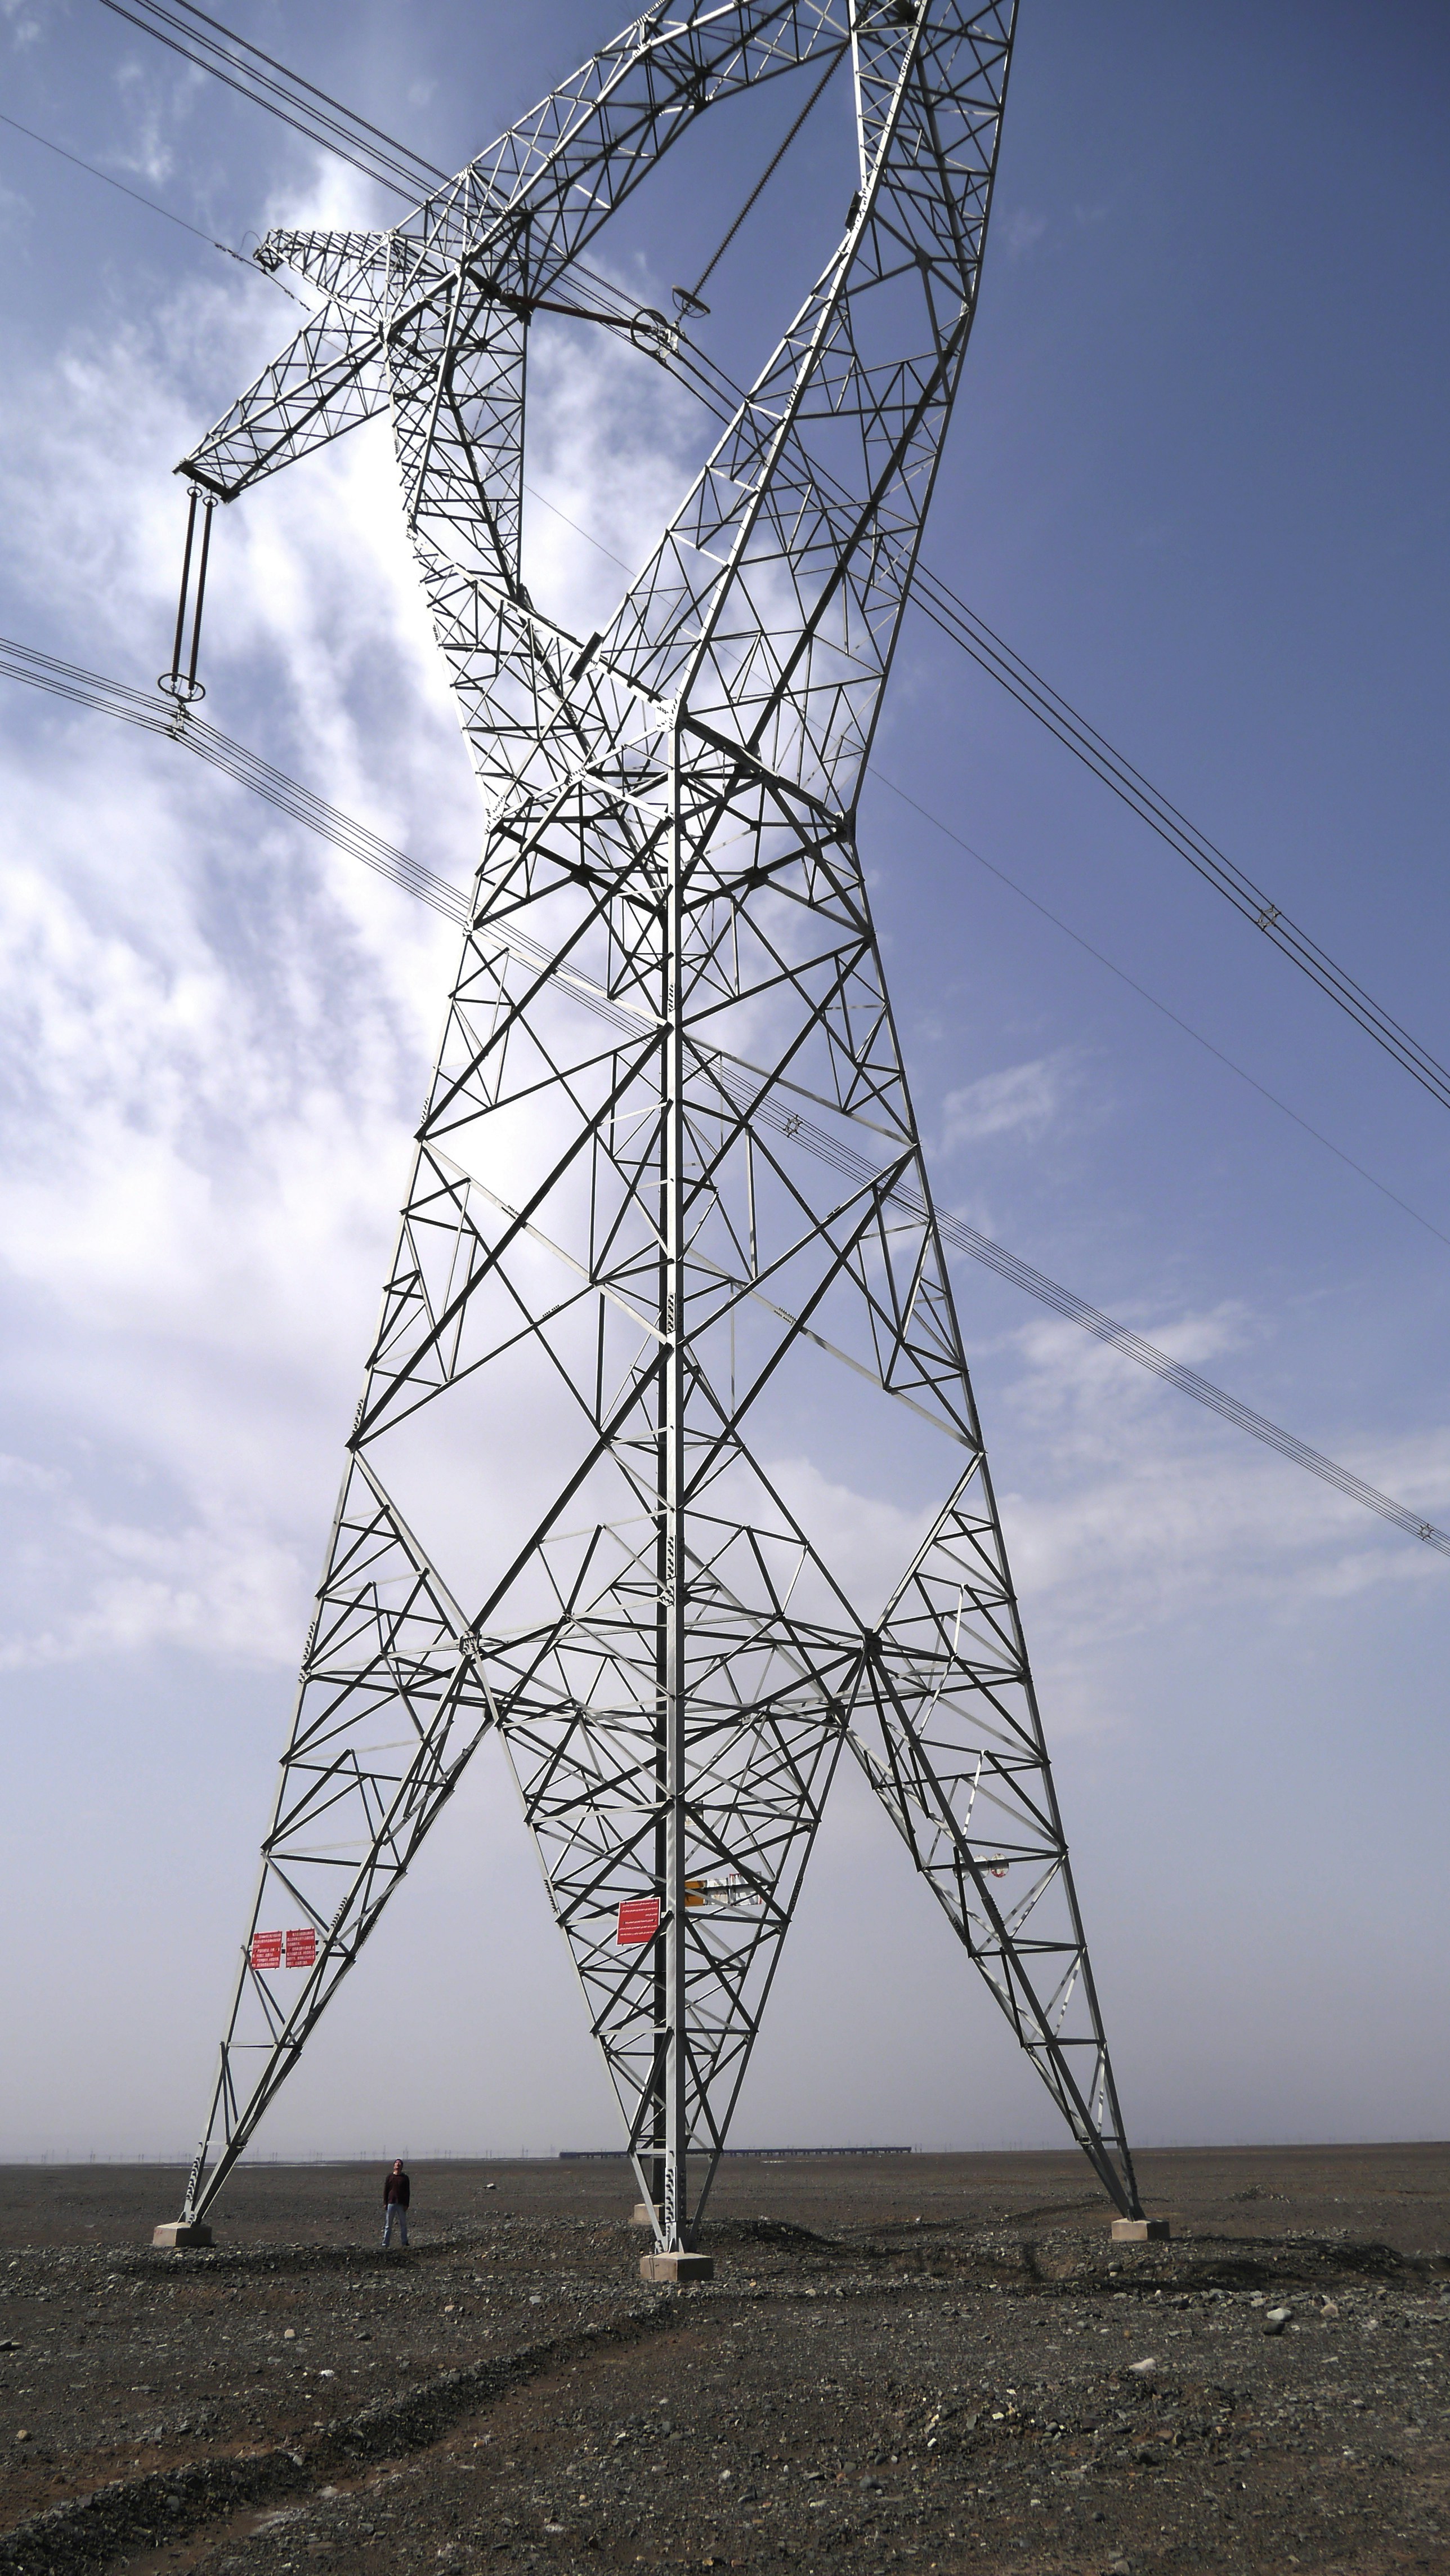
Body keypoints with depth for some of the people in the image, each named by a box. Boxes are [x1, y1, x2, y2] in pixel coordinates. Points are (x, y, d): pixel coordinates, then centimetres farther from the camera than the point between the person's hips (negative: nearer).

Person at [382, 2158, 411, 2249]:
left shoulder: (405, 2178, 7)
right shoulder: (389, 2177, 6)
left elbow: (407, 2192, 5)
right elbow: (385, 2191, 5)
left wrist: (406, 2205, -2)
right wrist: (385, 2204, -2)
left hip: (402, 2204, 1)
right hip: (391, 2204, -1)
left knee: (403, 2225, 5)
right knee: (388, 2225, 1)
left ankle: (405, 2243, 14)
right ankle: (385, 2244, 6)